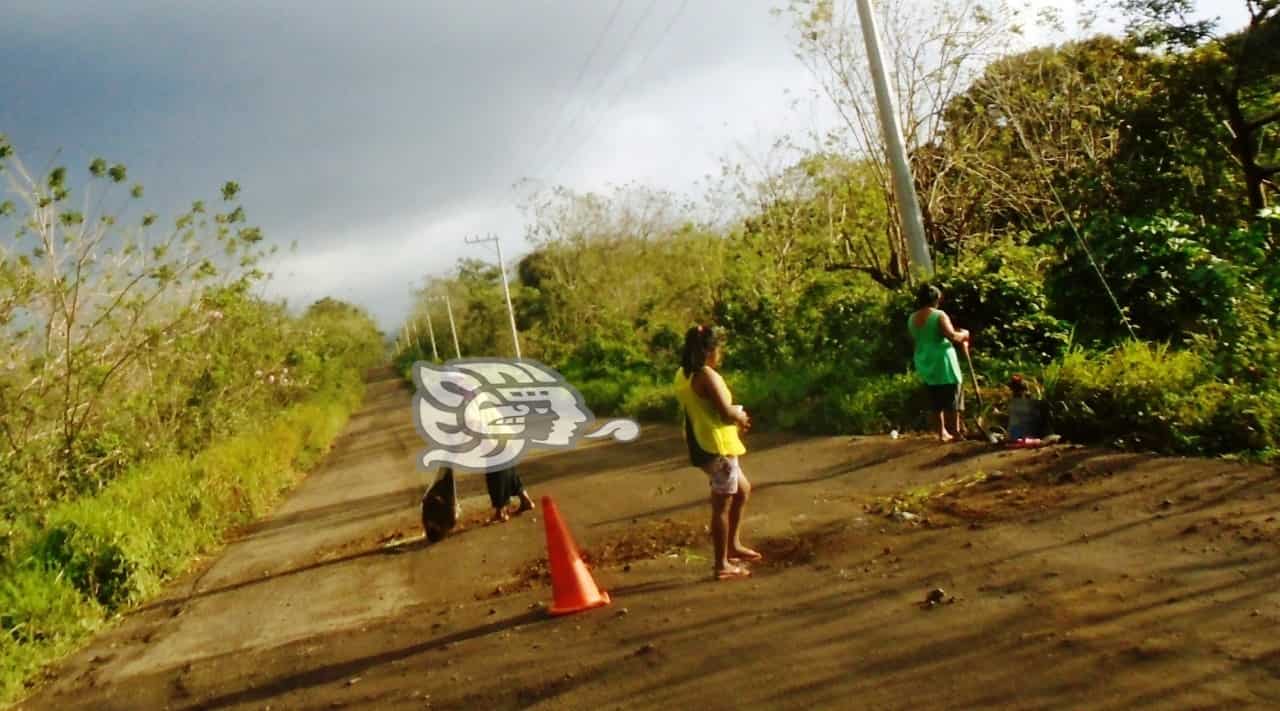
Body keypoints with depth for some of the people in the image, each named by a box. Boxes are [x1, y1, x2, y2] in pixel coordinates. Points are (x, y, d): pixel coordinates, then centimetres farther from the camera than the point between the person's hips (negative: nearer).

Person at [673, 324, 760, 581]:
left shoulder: (684, 375, 11)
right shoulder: (707, 375, -18)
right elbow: (726, 412, -24)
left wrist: (735, 418, 11)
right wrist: (741, 417, -2)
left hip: (702, 445, 10)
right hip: (716, 446, -10)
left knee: (743, 490, 23)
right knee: (722, 504, 0)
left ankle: (733, 545, 30)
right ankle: (722, 565, 8)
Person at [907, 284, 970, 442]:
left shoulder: (912, 319, 6)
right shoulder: (939, 315, -14)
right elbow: (952, 336, -23)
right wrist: (963, 335, -2)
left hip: (924, 364, 6)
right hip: (943, 362, -6)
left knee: (936, 400, 14)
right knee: (952, 398, 5)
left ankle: (942, 432, 17)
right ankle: (956, 431, 8)